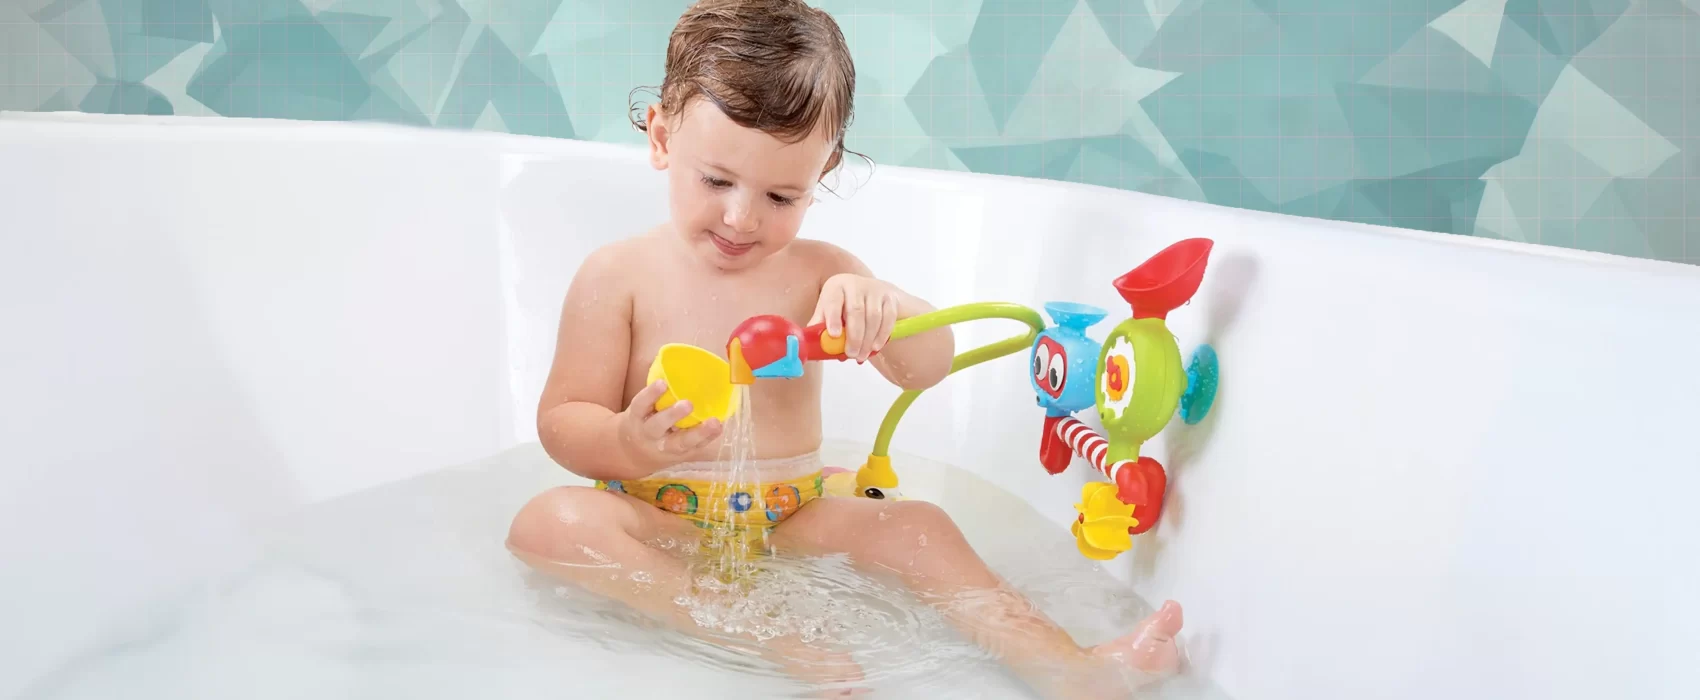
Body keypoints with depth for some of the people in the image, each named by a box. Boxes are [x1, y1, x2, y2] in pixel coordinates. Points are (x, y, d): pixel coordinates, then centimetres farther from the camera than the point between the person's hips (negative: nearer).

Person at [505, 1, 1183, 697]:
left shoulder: (820, 273, 3)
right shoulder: (619, 275, -5)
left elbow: (928, 368, -3)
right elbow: (561, 422, -5)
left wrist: (882, 306, -27)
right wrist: (630, 444, -30)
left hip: (788, 517, 3)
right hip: (653, 521, -2)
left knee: (914, 526, -18)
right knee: (547, 521, -30)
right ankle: (766, 637, -38)